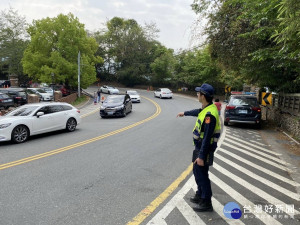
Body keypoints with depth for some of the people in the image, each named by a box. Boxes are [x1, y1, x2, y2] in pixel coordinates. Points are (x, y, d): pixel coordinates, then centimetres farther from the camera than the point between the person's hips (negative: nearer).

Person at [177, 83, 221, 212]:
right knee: (197, 171, 21)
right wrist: (185, 113, 44)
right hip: (199, 147, 10)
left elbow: (207, 138, -28)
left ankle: (206, 203, 14)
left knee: (201, 174, 1)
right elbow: (198, 112, 28)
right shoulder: (206, 109, 3)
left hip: (204, 149, -10)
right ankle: (200, 195, 38)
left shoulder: (210, 114, -27)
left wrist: (201, 156, -26)